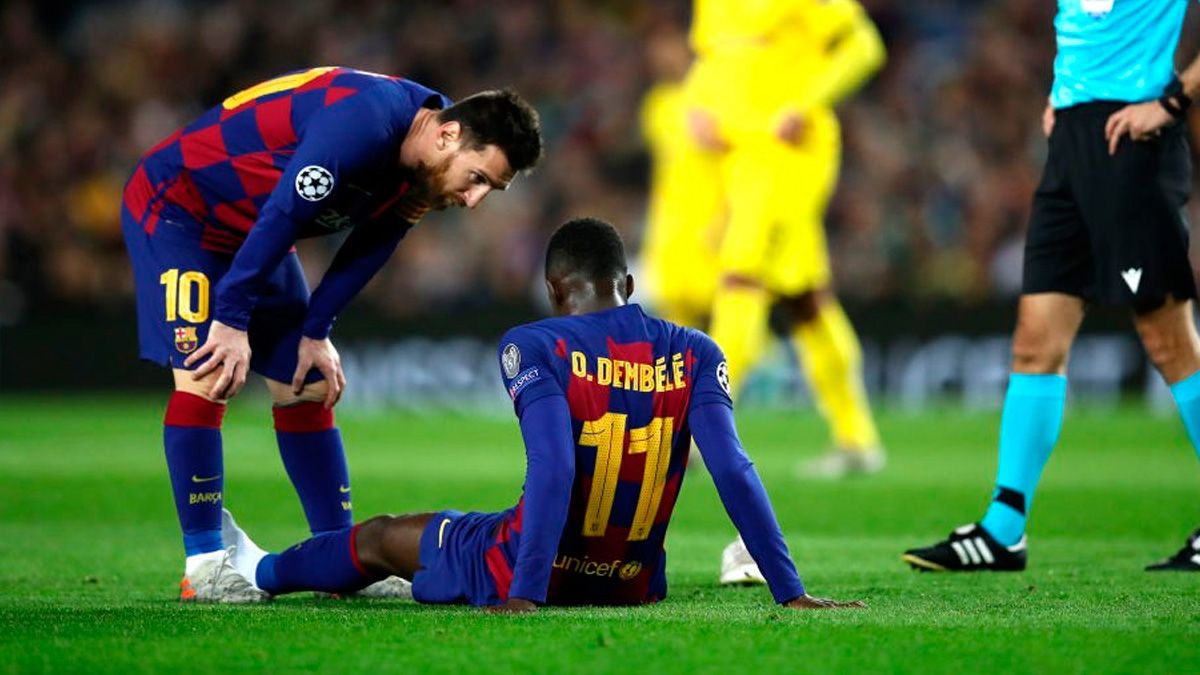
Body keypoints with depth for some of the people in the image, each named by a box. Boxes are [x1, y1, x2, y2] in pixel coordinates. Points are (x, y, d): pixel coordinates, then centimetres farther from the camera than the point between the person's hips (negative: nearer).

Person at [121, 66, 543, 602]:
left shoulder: (428, 173, -7)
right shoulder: (364, 121, -35)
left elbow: (368, 249, 3)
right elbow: (279, 216, -32)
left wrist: (315, 333, -2)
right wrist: (233, 321, -27)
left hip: (252, 234, 9)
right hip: (176, 207, -9)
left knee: (306, 387, 6)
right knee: (205, 375, -19)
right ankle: (204, 565, -14)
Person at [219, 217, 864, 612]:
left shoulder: (534, 347, -15)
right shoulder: (694, 355, -5)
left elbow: (553, 470, -26)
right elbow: (733, 472, -14)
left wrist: (525, 595, -29)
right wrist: (791, 593, -15)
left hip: (523, 575, -4)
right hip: (634, 585, 4)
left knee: (381, 537, 26)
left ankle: (261, 573, 55)